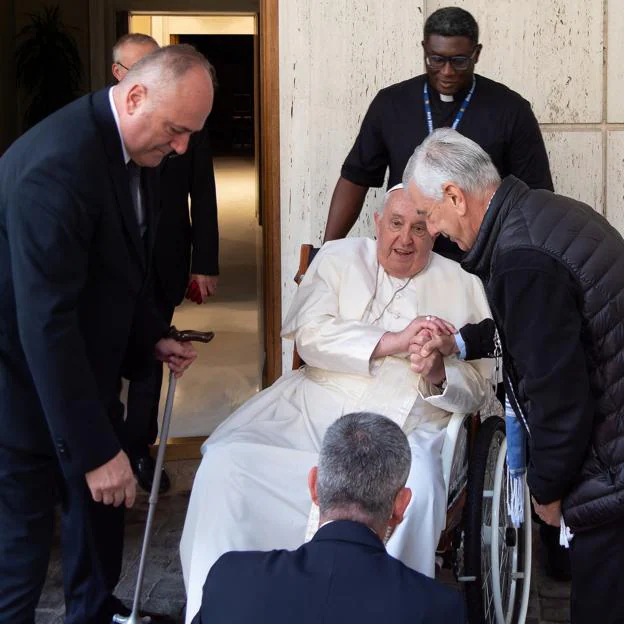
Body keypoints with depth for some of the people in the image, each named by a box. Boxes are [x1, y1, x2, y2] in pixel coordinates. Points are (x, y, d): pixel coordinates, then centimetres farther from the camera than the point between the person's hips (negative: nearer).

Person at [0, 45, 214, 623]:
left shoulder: (132, 147, -1)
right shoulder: (57, 163, -30)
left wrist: (152, 336, 4)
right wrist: (96, 450, -29)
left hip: (82, 365, 9)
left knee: (101, 502, 21)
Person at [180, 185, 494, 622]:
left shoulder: (463, 286, 13)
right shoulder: (340, 258, 14)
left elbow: (479, 385, 11)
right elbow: (311, 335, -2)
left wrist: (438, 377, -11)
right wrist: (391, 342, -13)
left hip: (406, 427, -1)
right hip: (314, 406, 1)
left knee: (417, 488, -36)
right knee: (226, 462, -23)